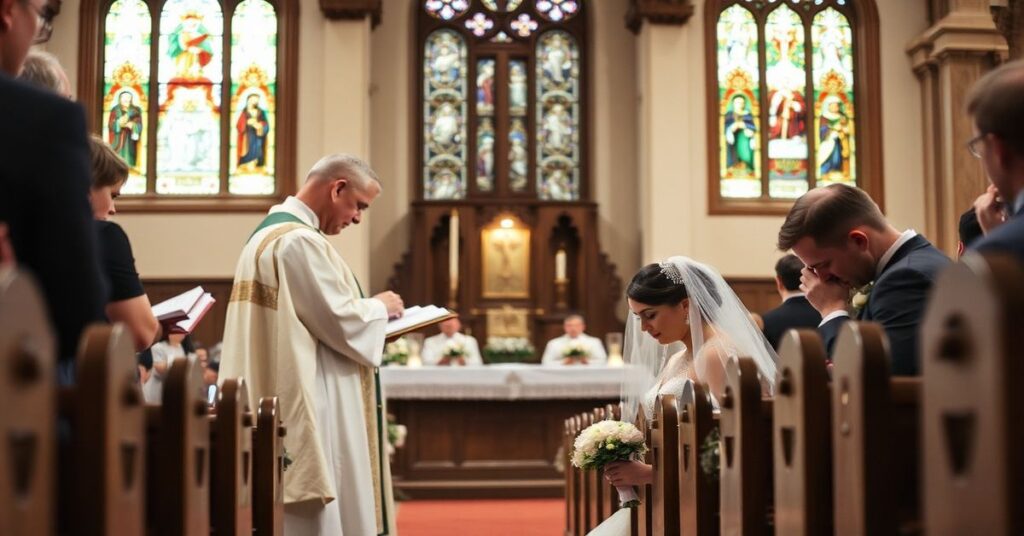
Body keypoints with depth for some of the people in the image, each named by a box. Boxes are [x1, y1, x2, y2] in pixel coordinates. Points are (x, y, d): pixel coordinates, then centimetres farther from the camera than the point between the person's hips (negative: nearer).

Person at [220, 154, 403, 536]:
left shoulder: (269, 233, 17)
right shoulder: (298, 240, -17)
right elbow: (341, 323, -20)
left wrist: (369, 309, 14)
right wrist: (380, 306, -1)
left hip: (282, 401, 11)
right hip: (308, 405, -11)